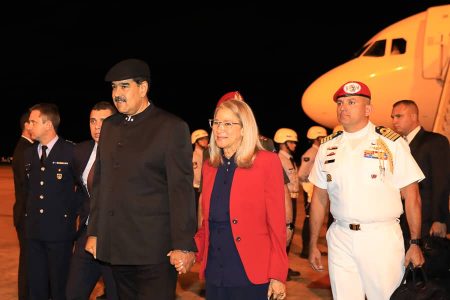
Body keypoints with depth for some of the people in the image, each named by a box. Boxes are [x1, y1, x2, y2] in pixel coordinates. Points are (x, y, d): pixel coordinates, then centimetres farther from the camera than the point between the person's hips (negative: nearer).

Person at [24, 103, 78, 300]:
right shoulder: (29, 153, 11)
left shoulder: (71, 151, -8)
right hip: (34, 230, 6)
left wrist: (74, 214, -2)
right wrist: (28, 216, 15)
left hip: (60, 230, -6)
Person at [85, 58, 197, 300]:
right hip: (116, 246, 6)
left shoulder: (172, 127, -6)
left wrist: (183, 244, -14)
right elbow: (100, 182, 17)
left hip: (155, 249, -6)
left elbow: (181, 189, -10)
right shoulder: (109, 126, 14)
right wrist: (94, 232, 14)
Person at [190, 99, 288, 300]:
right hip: (214, 274, 5)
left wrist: (277, 276, -10)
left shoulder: (267, 162, -7)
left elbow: (277, 223, -7)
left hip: (251, 275, -4)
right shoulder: (209, 166, 8)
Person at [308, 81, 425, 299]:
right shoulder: (328, 147, 7)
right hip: (340, 238, 3)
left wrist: (415, 243, -8)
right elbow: (319, 198, 11)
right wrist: (313, 244, 9)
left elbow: (411, 195, -4)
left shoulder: (391, 143, -4)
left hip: (382, 238, -3)